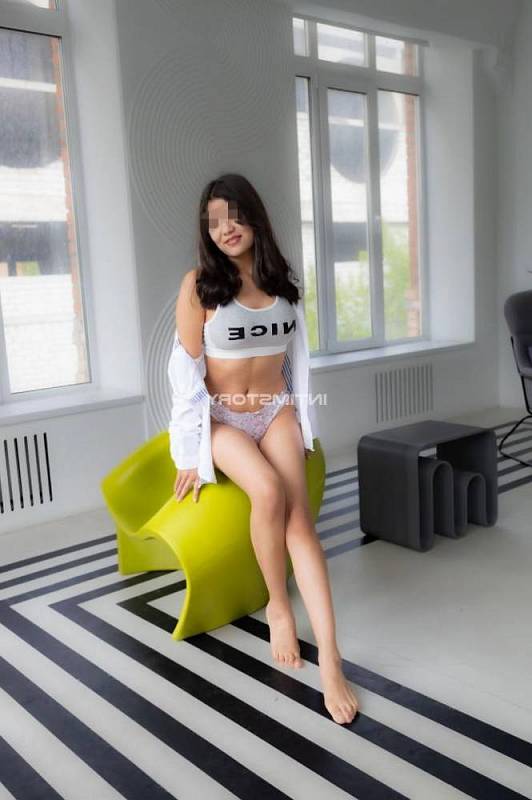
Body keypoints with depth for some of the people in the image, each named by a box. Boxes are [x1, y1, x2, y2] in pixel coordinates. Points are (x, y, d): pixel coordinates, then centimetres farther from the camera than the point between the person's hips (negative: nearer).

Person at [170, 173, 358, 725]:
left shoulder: (284, 280, 5)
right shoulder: (199, 284, -8)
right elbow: (187, 371, -8)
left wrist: (303, 424, 13)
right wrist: (191, 453, -9)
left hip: (277, 411, 3)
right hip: (223, 418, -3)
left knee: (299, 515, -20)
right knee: (268, 493, -31)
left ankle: (329, 660, -23)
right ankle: (278, 607, -6)